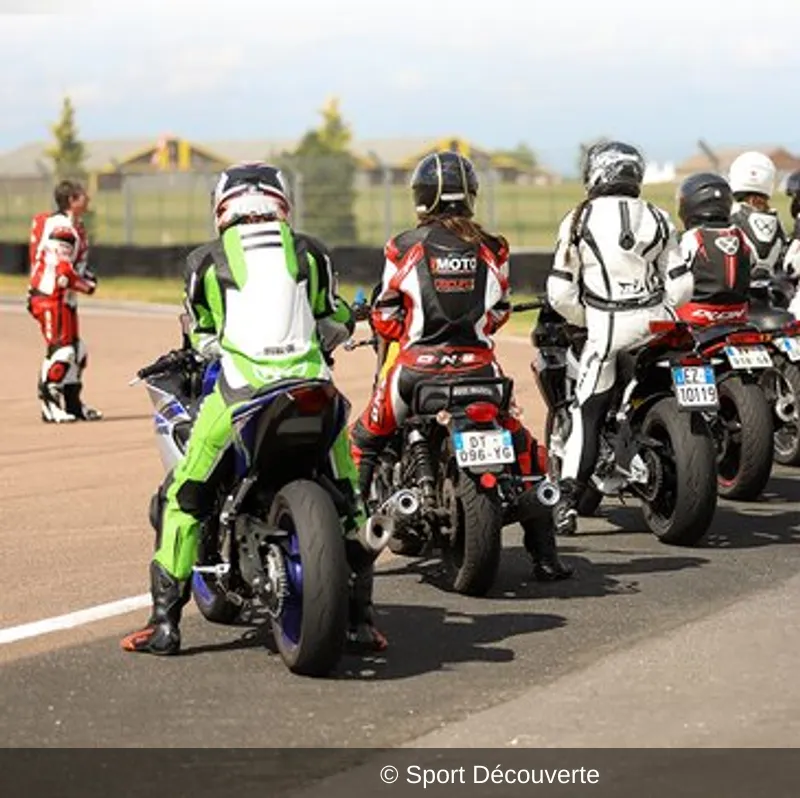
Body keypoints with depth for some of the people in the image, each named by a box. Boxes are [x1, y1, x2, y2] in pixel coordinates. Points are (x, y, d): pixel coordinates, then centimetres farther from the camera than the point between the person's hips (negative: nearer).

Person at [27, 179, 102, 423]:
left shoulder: (74, 227, 15)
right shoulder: (60, 228, -18)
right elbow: (62, 274, -22)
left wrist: (87, 276, 6)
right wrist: (88, 286, -9)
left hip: (65, 299, 11)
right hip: (51, 298, -11)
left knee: (77, 350, 13)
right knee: (61, 350, -12)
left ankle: (72, 403, 21)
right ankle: (48, 404, -5)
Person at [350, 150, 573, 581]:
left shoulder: (405, 247, -4)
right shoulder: (491, 249, 3)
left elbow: (385, 317, 1)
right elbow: (499, 311, 12)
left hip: (416, 367, -2)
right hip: (478, 365, 2)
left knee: (364, 441, 18)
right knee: (521, 446, 16)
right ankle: (544, 553, 11)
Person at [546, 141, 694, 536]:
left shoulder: (581, 219, -1)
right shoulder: (657, 218, 6)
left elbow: (560, 291, -4)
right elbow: (681, 284, 4)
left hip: (606, 327, -2)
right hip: (655, 322, 2)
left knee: (587, 413, 1)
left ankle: (568, 499, -7)